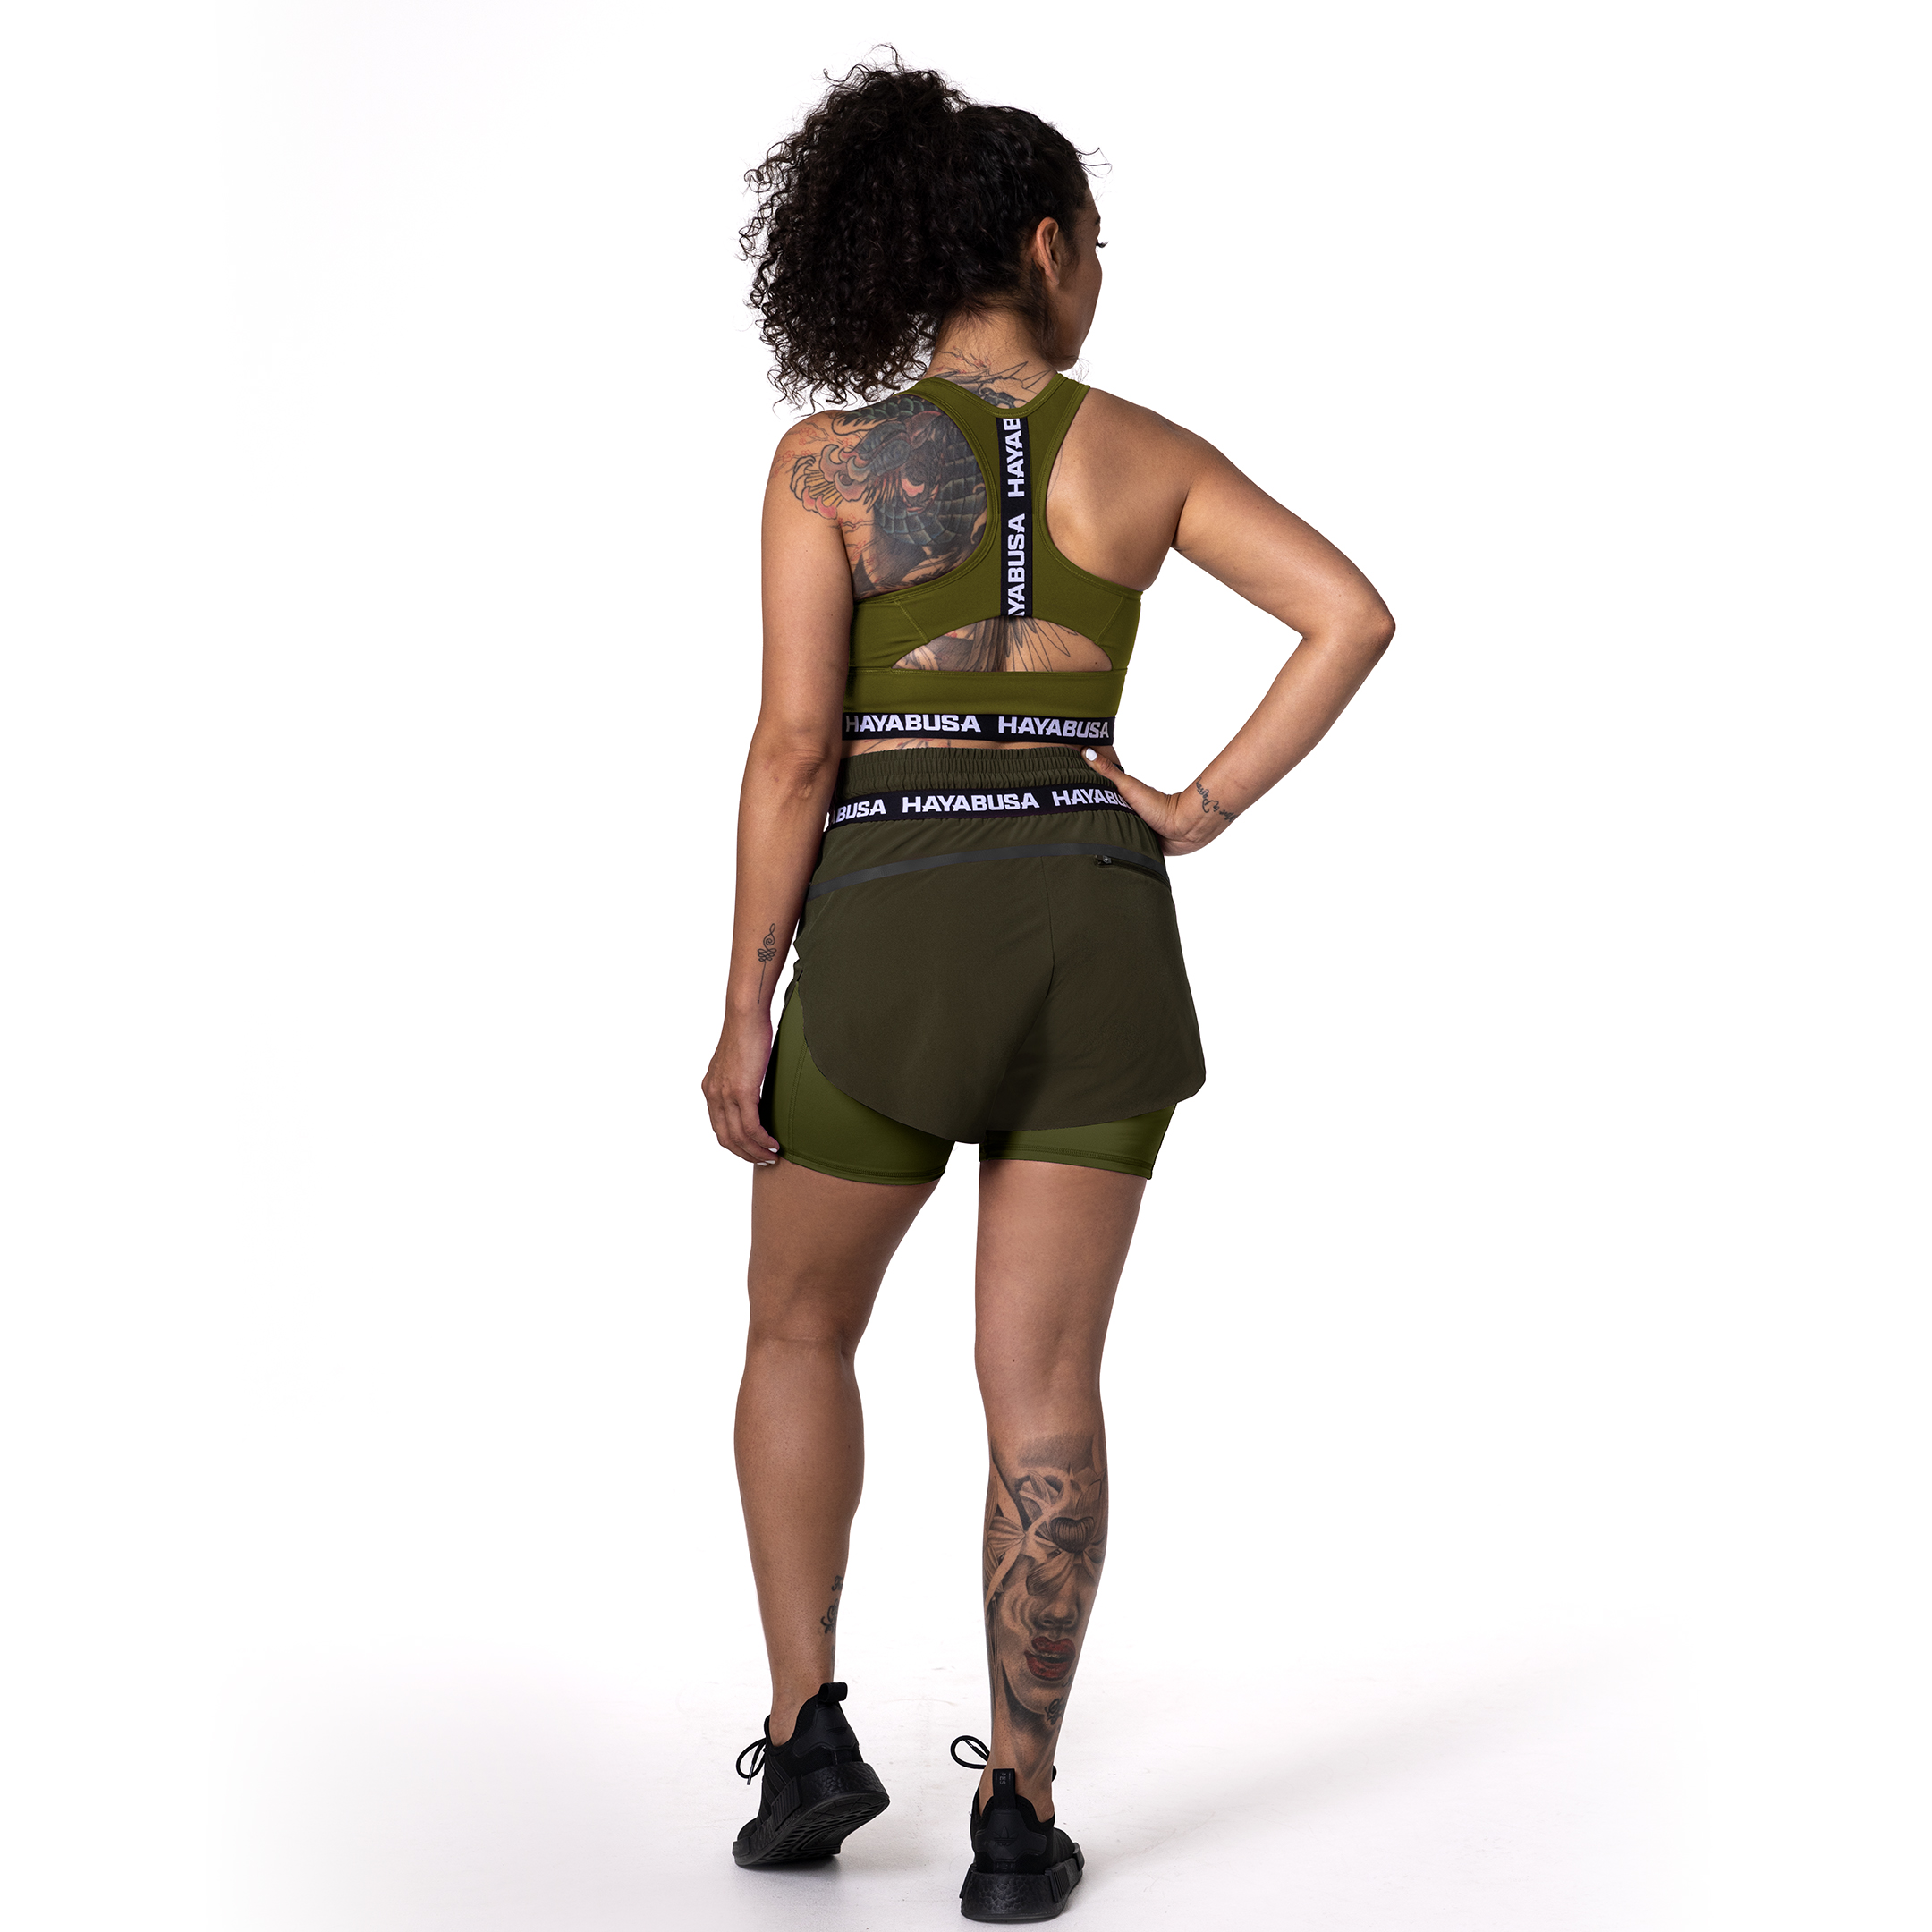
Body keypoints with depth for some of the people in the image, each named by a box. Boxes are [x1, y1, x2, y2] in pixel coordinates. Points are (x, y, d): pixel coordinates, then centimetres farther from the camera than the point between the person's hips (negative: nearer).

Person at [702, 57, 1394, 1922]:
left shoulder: (827, 460, -3)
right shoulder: (1141, 452, 4)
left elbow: (795, 749, -9)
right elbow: (1353, 612, -5)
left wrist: (743, 1015, -3)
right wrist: (1203, 810, 0)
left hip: (897, 947, -2)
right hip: (1095, 938, 2)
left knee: (799, 1329, 20)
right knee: (1042, 1389, 6)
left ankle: (807, 1737, 13)